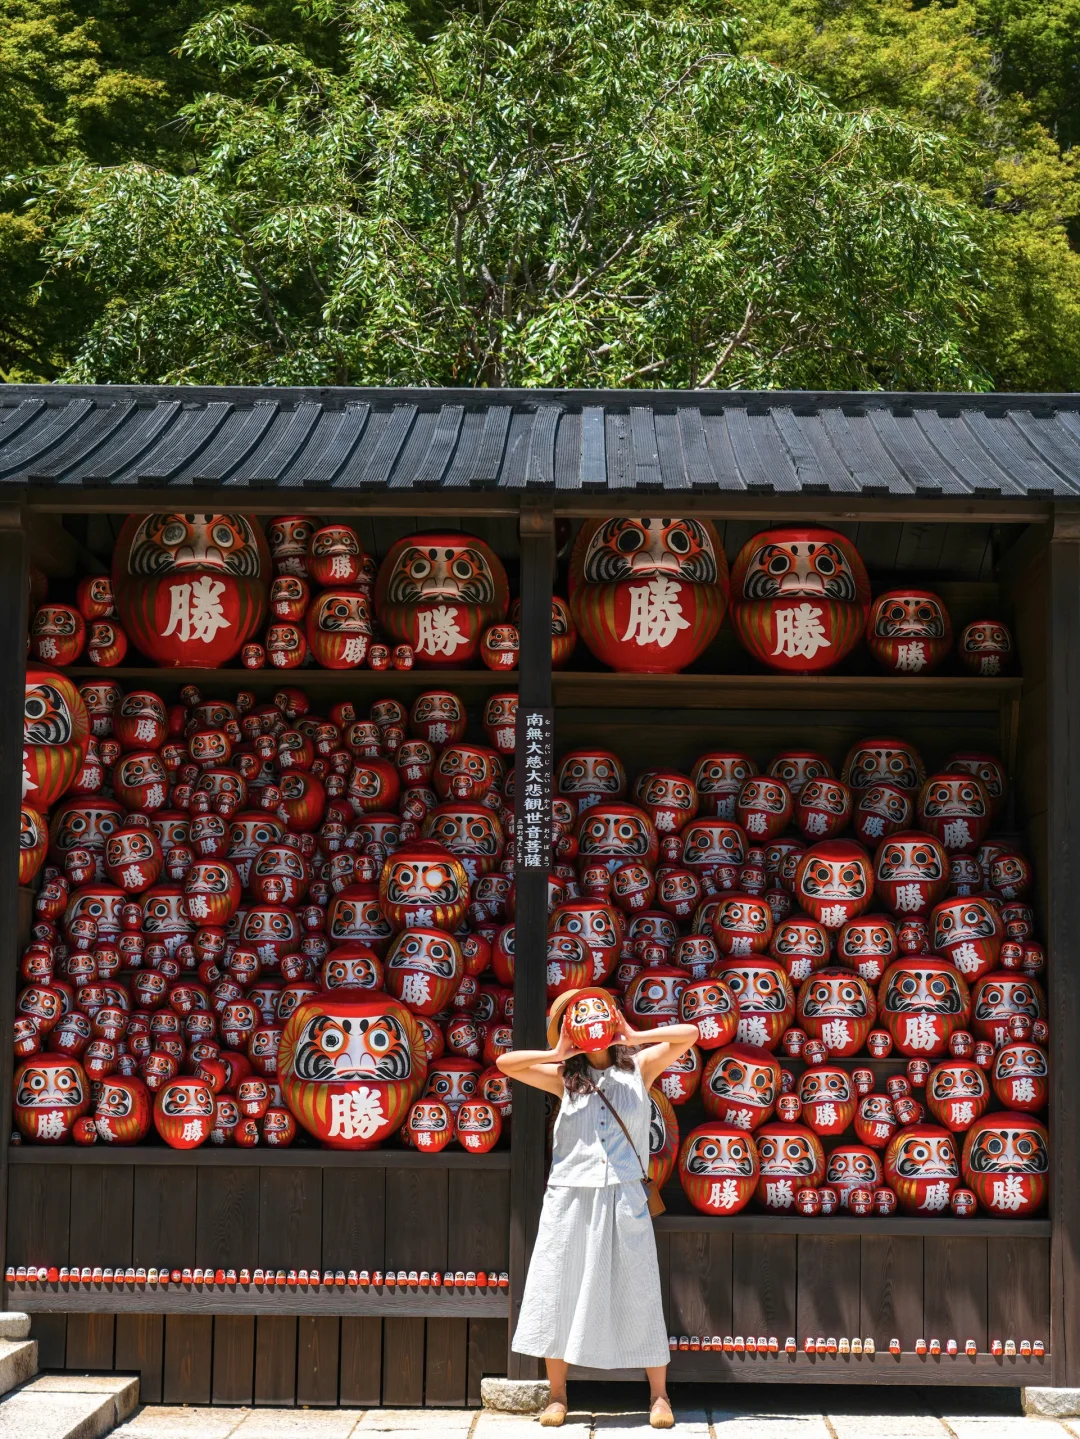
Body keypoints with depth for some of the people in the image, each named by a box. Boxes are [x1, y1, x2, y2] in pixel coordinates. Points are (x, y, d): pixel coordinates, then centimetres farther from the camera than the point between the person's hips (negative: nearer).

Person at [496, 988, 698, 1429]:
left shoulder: (639, 1068, 7)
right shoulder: (565, 1077, 8)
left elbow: (688, 1034, -3)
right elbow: (505, 1063, -1)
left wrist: (635, 1037, -4)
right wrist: (557, 1053, -3)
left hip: (624, 1198, -1)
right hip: (571, 1196, 1)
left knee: (638, 1294, 0)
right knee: (560, 1292, 3)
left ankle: (659, 1394, 8)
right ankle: (557, 1395, 13)